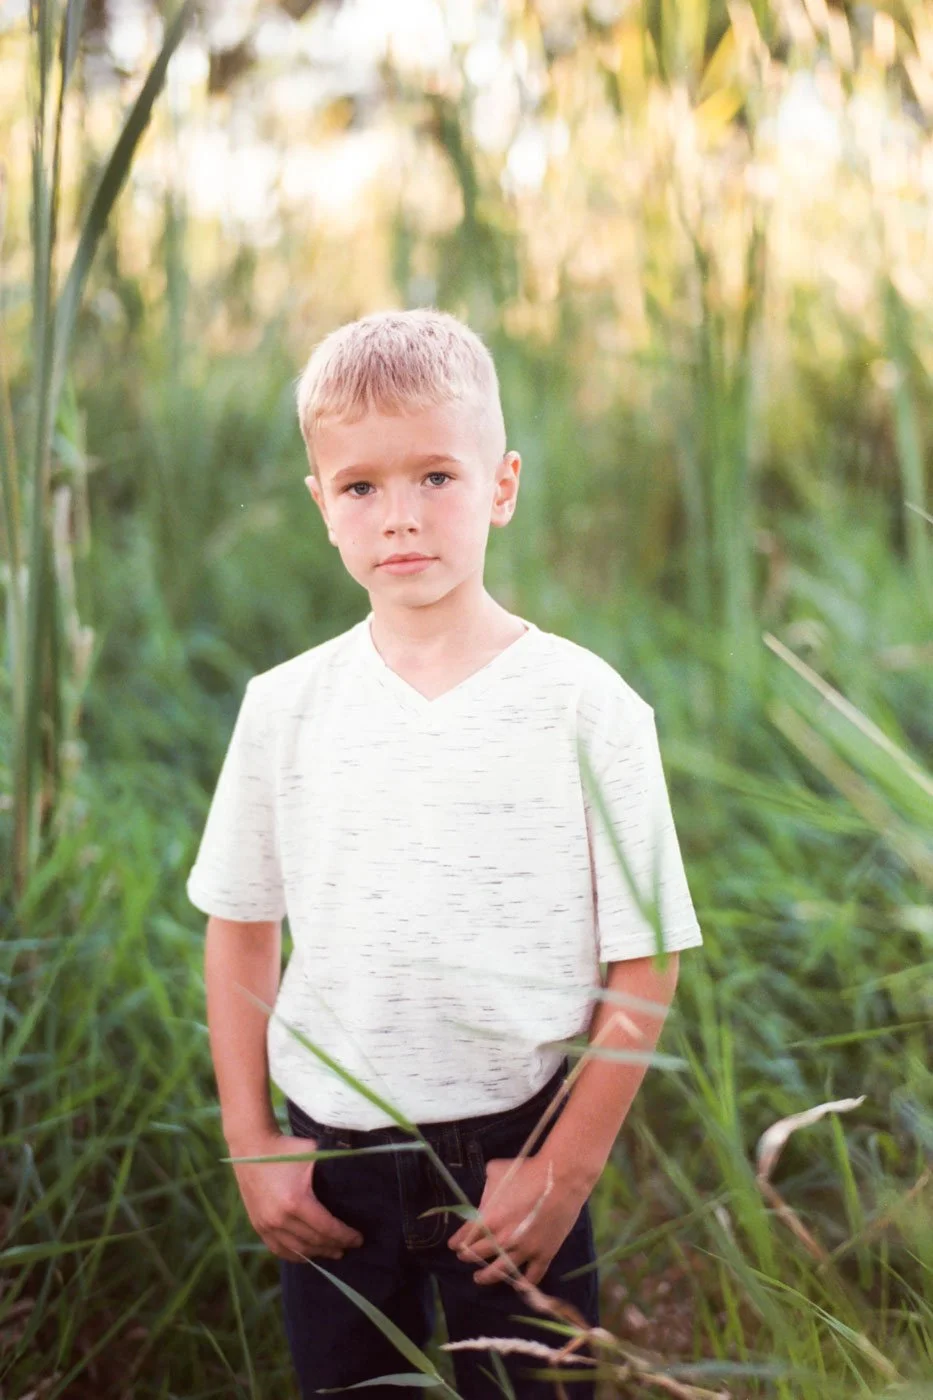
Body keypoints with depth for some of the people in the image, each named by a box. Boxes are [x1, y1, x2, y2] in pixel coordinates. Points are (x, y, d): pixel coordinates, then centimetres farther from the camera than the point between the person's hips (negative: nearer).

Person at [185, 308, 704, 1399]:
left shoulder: (585, 707, -10)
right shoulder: (285, 707, -2)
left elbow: (644, 960, -7)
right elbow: (239, 929, 8)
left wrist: (566, 1167, -9)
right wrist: (250, 1143, 4)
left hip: (514, 1154, -2)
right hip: (330, 1154, 3)